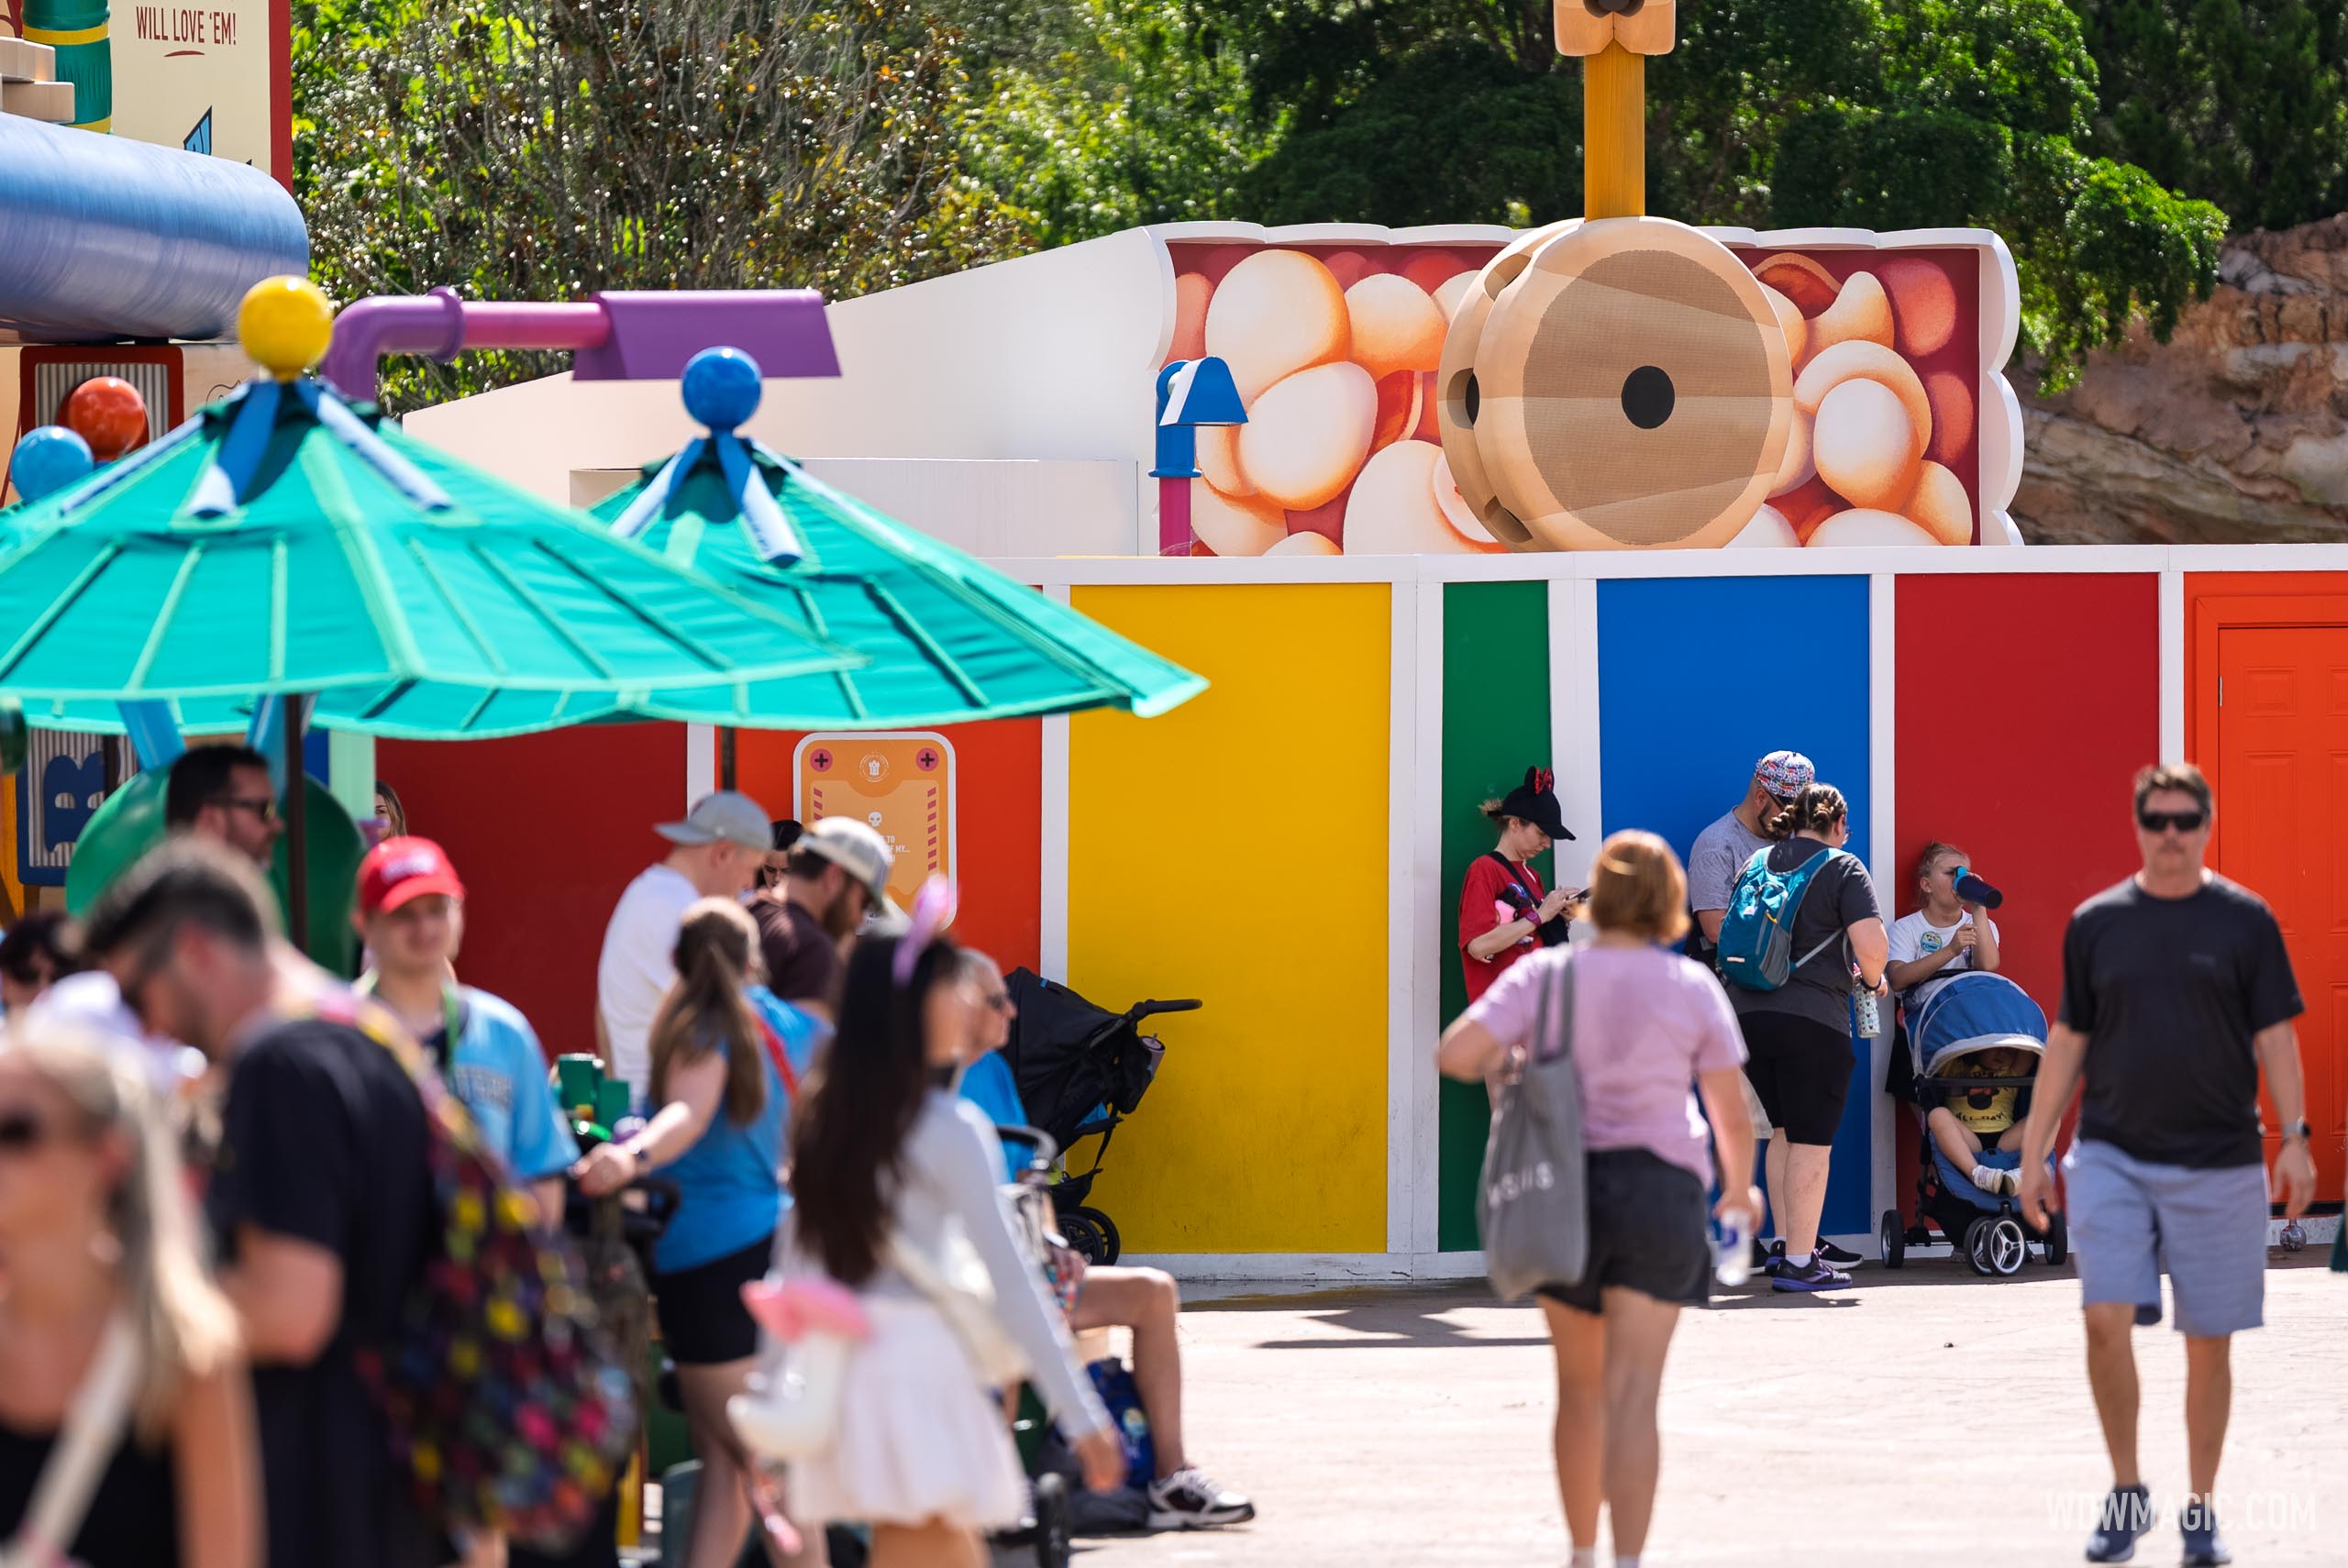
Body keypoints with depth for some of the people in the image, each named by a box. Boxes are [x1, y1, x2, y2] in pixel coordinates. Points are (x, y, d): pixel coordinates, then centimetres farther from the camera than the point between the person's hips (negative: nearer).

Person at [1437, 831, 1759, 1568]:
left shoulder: (1545, 974, -1)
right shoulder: (1692, 988, -2)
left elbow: (1454, 1052, -12)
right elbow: (1731, 1114, 2)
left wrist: (1501, 1066, 11)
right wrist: (1739, 1190, 21)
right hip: (1658, 1189, -2)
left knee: (1581, 1386, 19)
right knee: (1633, 1396, -7)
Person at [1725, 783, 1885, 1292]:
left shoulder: (1757, 863, 13)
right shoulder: (1842, 868, -3)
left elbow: (1728, 934, 20)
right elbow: (1871, 945, -14)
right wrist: (1871, 979, 7)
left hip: (1749, 1015, 6)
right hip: (1812, 1018, -6)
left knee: (1785, 1131, 20)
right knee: (1812, 1141, -1)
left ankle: (1784, 1246, 23)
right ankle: (1799, 1262, -1)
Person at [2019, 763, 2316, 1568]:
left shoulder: (2245, 920, 1)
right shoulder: (2096, 922, 5)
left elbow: (2275, 1035, 1)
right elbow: (2067, 1042, 10)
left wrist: (2295, 1138, -8)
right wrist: (2036, 1152, 7)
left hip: (2219, 1162, -1)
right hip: (2112, 1156, 1)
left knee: (2209, 1342, 4)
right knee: (2107, 1319, -13)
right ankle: (2126, 1492, 2)